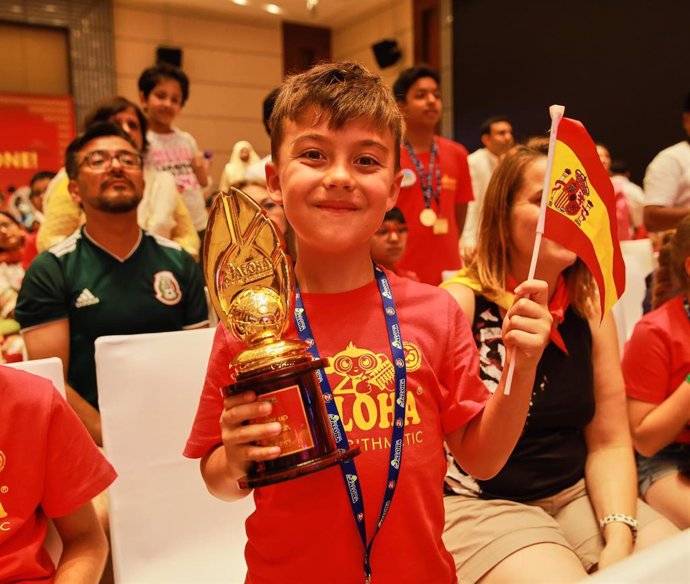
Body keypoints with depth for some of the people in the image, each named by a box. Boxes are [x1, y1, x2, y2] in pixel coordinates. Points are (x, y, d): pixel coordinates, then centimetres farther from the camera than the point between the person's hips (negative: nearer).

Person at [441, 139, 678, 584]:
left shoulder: (590, 306, 2)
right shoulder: (461, 302, -15)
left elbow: (609, 443, 5)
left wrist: (619, 538, -9)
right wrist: (518, 361, -30)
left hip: (576, 492, 6)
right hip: (479, 502, -5)